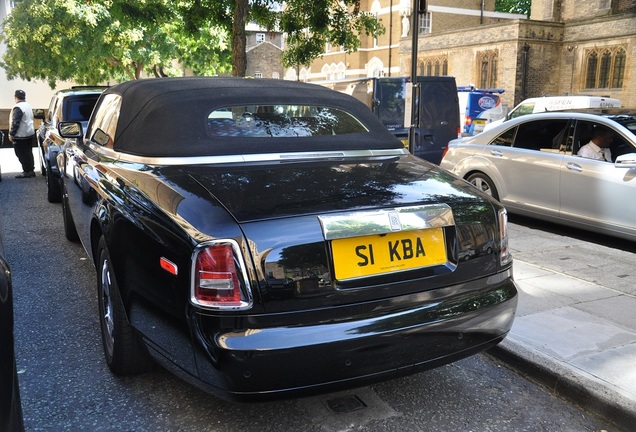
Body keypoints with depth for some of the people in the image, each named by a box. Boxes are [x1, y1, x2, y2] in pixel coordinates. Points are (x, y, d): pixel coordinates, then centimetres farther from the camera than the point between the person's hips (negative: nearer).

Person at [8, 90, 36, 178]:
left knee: (22, 154, -5)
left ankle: (27, 172, -3)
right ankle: (30, 170, 19)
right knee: (28, 153, 14)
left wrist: (11, 134, -14)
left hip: (21, 136, -9)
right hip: (30, 133, 10)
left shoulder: (18, 108, -18)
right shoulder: (28, 106, 12)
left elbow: (15, 123, -21)